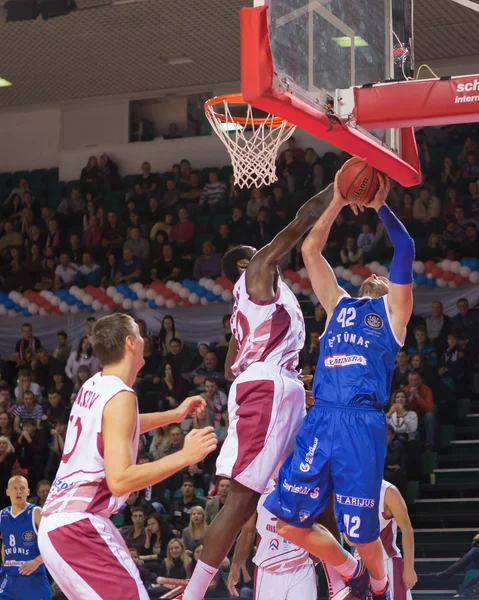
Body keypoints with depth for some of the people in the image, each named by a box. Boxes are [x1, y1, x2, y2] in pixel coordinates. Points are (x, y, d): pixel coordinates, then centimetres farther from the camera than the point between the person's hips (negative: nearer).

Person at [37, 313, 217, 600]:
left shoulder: (93, 386, 13)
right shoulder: (120, 396, -15)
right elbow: (120, 480, -23)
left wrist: (174, 415, 36)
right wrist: (184, 456, -22)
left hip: (57, 521, 10)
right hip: (79, 525, -10)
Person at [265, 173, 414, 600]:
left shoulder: (392, 310, 15)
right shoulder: (339, 304, 25)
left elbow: (405, 250, 2)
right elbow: (310, 250, 20)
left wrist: (380, 205, 4)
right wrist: (338, 202, 15)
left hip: (362, 423, -4)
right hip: (321, 419, 4)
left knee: (361, 529, -2)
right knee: (289, 520, 0)